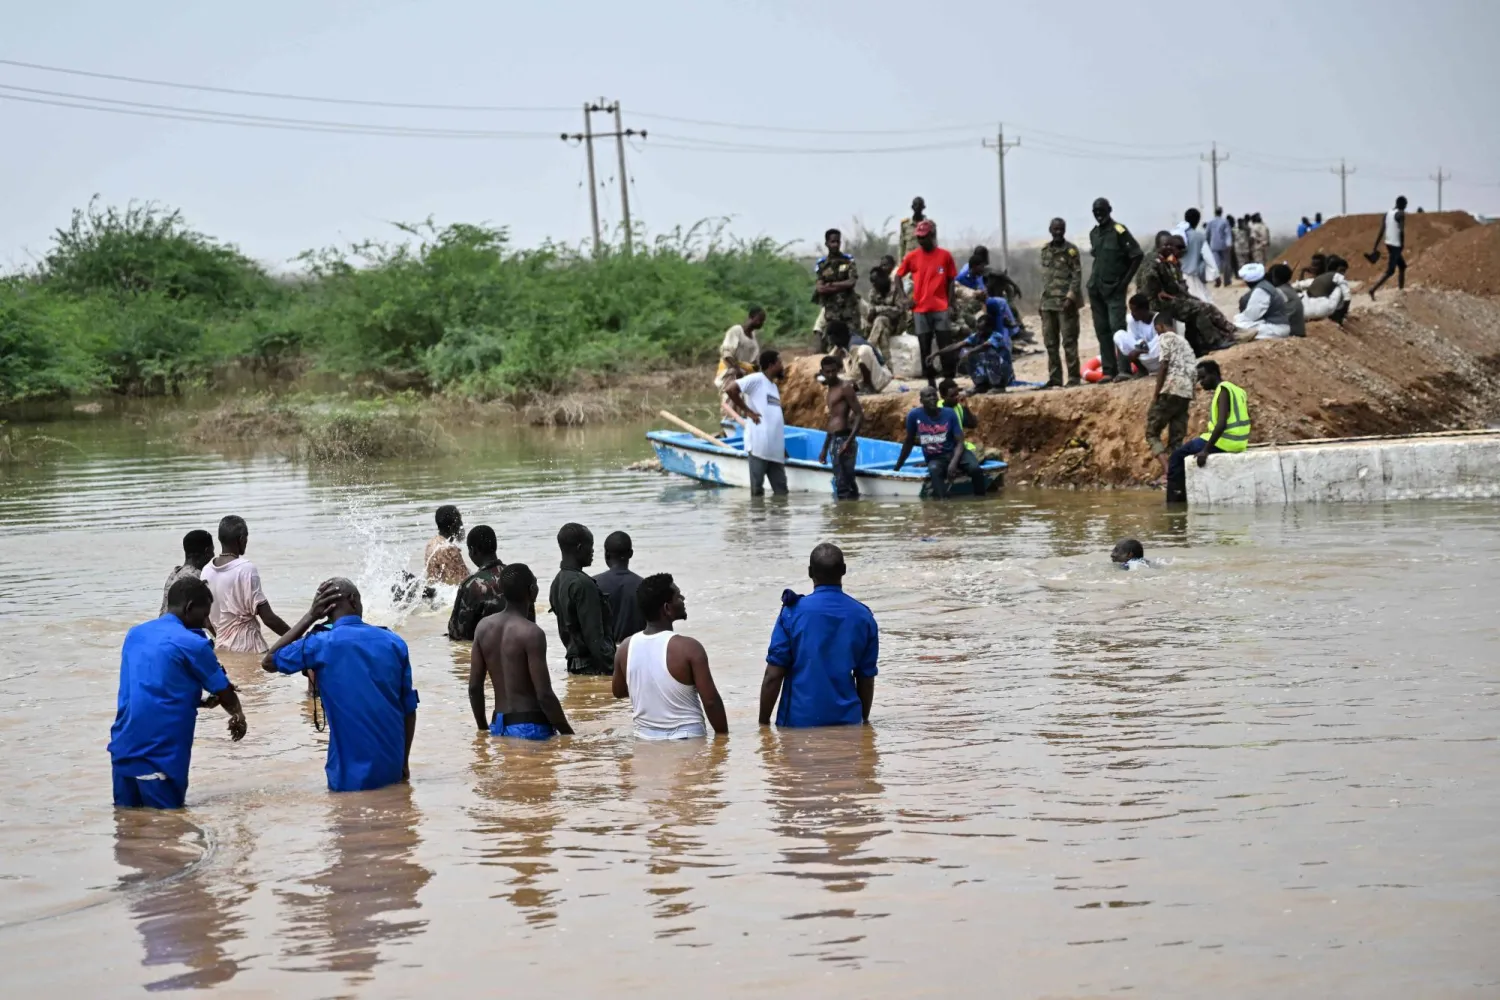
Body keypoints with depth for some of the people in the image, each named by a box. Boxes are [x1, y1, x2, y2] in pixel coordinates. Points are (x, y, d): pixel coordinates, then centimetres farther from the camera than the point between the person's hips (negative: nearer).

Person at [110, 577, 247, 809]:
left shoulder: (135, 634, 14)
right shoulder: (192, 643, -7)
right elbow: (224, 693, 6)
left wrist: (199, 701, 24)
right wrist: (238, 716, 27)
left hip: (123, 747, 6)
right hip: (159, 753, -6)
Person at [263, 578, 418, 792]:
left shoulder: (320, 645, -7)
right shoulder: (394, 642, 2)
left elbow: (268, 662, 10)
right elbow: (409, 709, 7)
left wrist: (310, 617, 8)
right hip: (391, 770, 3)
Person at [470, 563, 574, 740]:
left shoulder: (484, 627, 5)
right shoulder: (531, 633, -14)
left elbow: (474, 687, 9)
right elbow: (544, 694, -16)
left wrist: (483, 729, 20)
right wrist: (568, 733, -7)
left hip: (498, 726, 7)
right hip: (530, 727, -7)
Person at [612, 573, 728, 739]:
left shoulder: (626, 648, -1)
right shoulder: (688, 648, -16)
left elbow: (618, 691, 17)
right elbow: (710, 701, -14)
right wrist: (723, 736, -2)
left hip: (645, 740, 5)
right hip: (687, 739, -5)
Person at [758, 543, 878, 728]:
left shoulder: (793, 612, -7)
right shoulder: (863, 617, 2)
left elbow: (773, 676, -8)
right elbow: (866, 678, 9)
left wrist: (763, 723, 1)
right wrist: (864, 719, 23)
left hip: (800, 721, -3)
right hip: (847, 720, 3)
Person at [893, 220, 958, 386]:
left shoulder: (945, 256, 1)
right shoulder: (912, 257, 4)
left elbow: (951, 281, 6)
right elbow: (898, 277, 14)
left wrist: (950, 304, -2)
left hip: (941, 309, -1)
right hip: (920, 309, 1)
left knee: (945, 346, -3)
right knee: (925, 348, 4)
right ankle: (931, 382, 10)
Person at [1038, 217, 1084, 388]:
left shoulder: (1071, 250, -3)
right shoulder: (1045, 251, 15)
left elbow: (1077, 276, -8)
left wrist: (1070, 297, -17)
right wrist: (1043, 301, 14)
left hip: (1065, 302, -6)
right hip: (1048, 303, 6)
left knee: (1069, 341, -5)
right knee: (1050, 343, 7)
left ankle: (1074, 377, -2)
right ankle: (1055, 378, 12)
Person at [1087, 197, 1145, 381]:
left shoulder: (1119, 231, -8)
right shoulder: (1094, 233, 13)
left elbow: (1137, 255, -10)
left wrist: (1125, 281, -9)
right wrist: (1095, 278, 12)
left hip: (1114, 289, -7)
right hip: (1096, 288, 7)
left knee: (1117, 327, -14)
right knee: (1102, 331, 6)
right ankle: (1108, 370, 9)